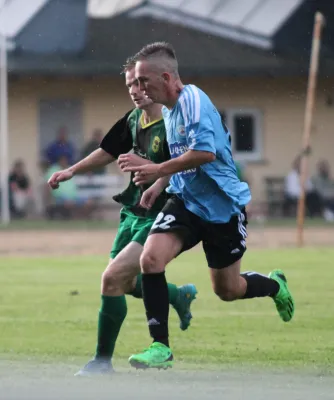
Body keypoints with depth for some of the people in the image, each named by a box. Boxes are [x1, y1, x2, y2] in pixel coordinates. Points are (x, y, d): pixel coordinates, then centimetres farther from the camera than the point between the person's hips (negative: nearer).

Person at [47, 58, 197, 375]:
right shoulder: (134, 120, 6)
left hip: (159, 218, -9)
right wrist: (71, 171, 16)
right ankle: (181, 296, 44)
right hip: (133, 214, 9)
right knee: (126, 283, 18)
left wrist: (146, 166, -31)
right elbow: (109, 151, 22)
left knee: (113, 278, -18)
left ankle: (103, 359, -6)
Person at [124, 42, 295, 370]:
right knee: (150, 257, -18)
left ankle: (274, 285, 43)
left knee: (228, 290, 8)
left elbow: (204, 152, -32)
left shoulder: (192, 100, -20)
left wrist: (158, 171, -25)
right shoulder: (168, 108, 8)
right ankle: (160, 347, -12)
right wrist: (161, 184, 8)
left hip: (222, 206, -7)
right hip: (186, 201, 7)